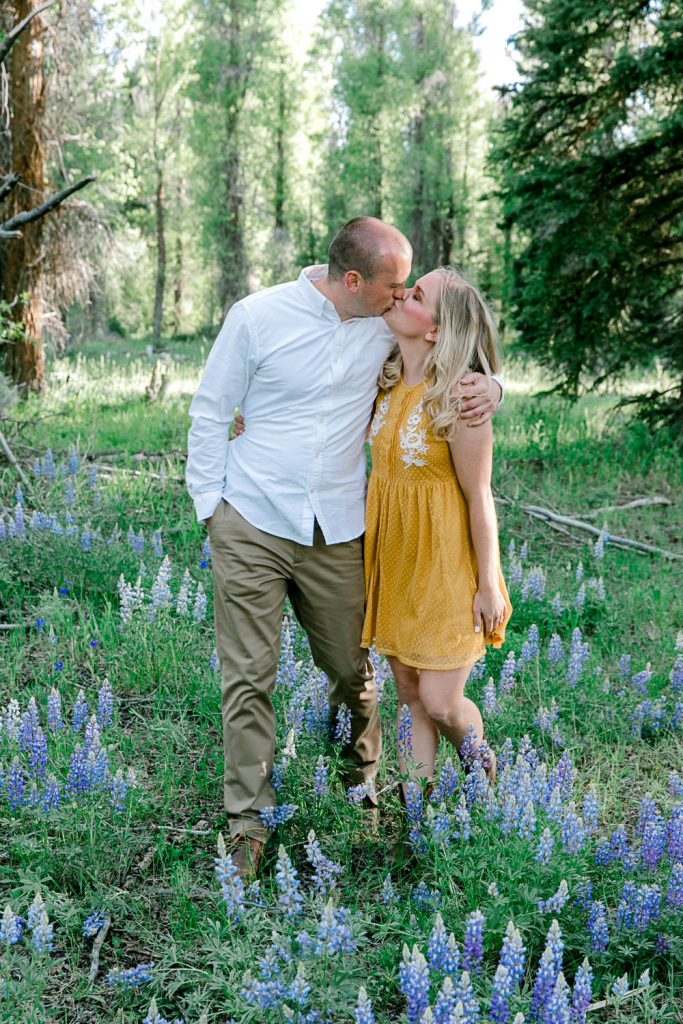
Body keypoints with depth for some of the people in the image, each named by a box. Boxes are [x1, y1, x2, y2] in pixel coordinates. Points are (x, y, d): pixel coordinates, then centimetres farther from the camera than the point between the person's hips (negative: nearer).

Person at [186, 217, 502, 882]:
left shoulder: (387, 325, 1)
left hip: (338, 533, 3)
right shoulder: (258, 316, -7)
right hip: (252, 527, -2)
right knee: (248, 676, -1)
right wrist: (211, 504, -2)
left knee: (350, 667, 13)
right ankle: (246, 821, 13)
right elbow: (209, 411, 2)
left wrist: (489, 388, -8)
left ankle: (363, 778, 39)